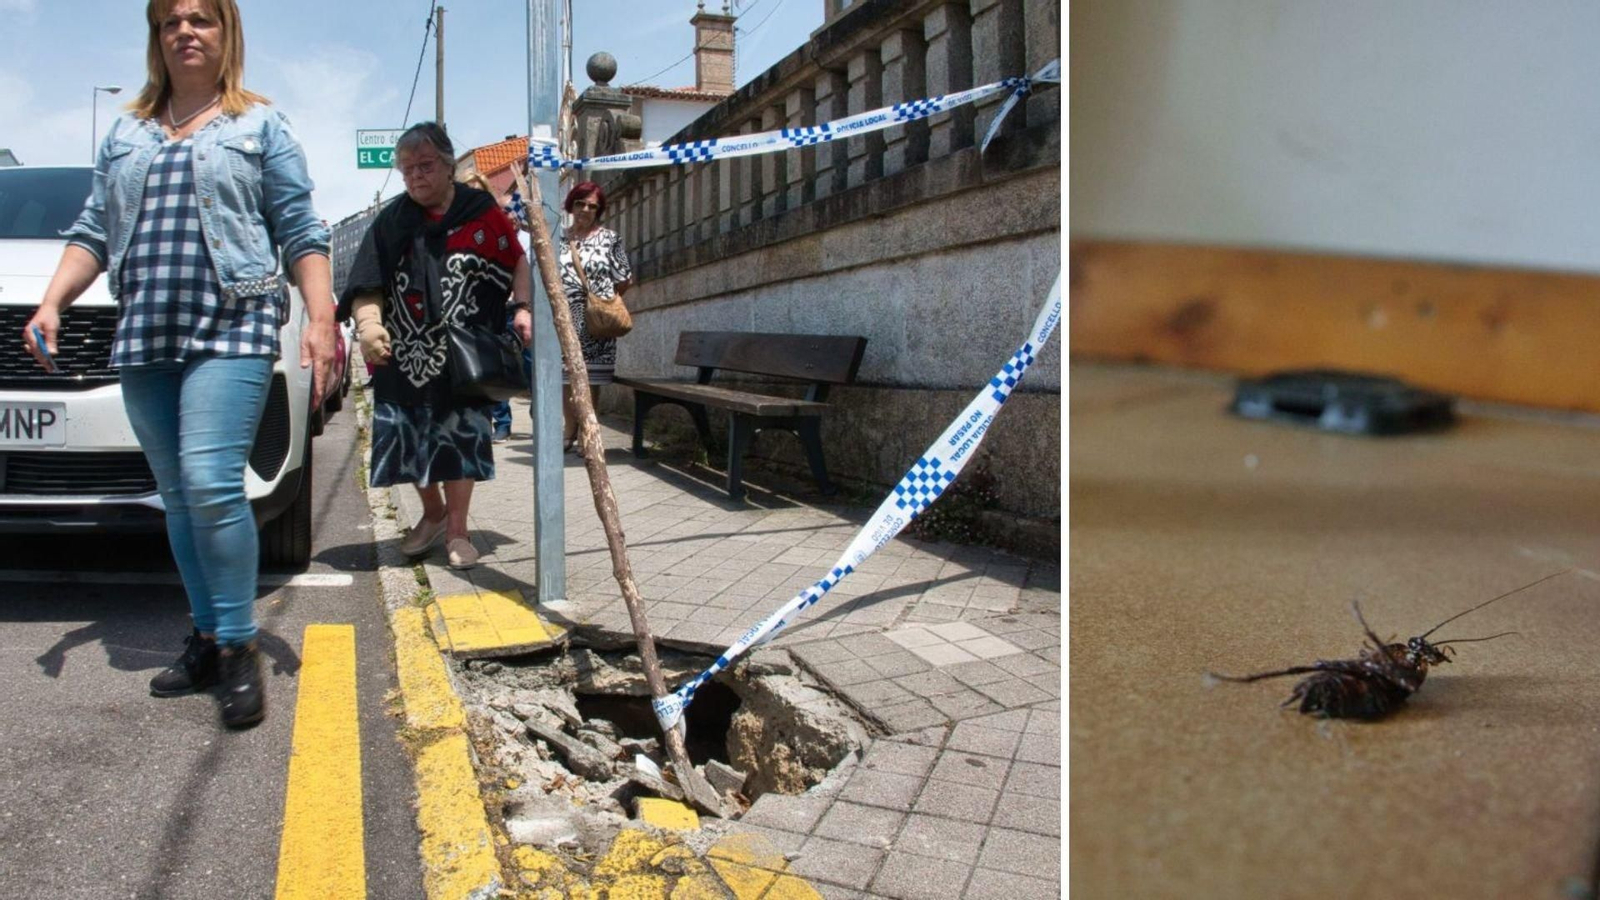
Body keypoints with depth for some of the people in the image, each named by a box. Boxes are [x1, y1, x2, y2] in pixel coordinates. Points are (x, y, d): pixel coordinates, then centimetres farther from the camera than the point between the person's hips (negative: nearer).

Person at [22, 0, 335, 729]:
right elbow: (93, 232, 19)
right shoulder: (125, 135, 20)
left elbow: (302, 233, 2)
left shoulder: (260, 127, 8)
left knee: (210, 483, -18)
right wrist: (52, 302, 5)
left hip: (231, 329, -5)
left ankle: (238, 648, -8)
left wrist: (320, 318, -9)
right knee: (177, 496, 7)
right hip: (143, 338, 6)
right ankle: (208, 640, 17)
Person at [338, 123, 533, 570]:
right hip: (405, 352, 2)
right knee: (410, 438, 7)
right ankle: (433, 514, 30)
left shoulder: (482, 211, 2)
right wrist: (368, 323, -20)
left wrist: (521, 307, -4)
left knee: (460, 436, -1)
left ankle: (457, 530, 11)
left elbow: (517, 260, 11)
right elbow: (367, 285, -2)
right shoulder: (391, 222, 5)